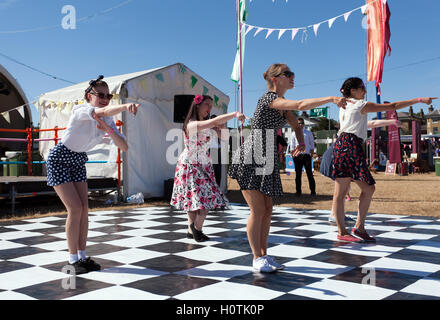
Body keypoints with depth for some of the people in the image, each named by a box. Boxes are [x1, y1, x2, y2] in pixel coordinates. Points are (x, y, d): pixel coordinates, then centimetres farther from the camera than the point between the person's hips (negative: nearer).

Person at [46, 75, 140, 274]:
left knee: (84, 209, 1)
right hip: (59, 160, -7)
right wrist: (125, 106, -64)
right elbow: (102, 112, -48)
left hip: (78, 161, 7)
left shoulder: (108, 121, -5)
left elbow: (124, 148, -12)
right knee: (75, 208, -12)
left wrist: (109, 130, -28)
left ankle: (82, 256, 11)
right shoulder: (80, 111, -25)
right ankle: (73, 259, -1)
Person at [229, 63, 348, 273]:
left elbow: (296, 125, 24)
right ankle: (257, 259, 4)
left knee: (267, 210, 9)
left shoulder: (282, 104, 14)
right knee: (258, 210, -7)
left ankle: (263, 255, 18)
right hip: (250, 160, -9)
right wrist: (331, 99, -28)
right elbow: (301, 105, -28)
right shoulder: (269, 98, -15)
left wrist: (301, 142, 4)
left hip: (266, 161, 9)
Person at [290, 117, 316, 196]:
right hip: (297, 155, 1)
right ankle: (298, 191, 12)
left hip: (306, 155, -1)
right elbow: (292, 145, 13)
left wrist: (311, 154, 2)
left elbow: (312, 144, 10)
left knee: (309, 173, 0)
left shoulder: (308, 133, 8)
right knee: (298, 174, 4)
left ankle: (313, 191, 7)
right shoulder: (294, 133, 10)